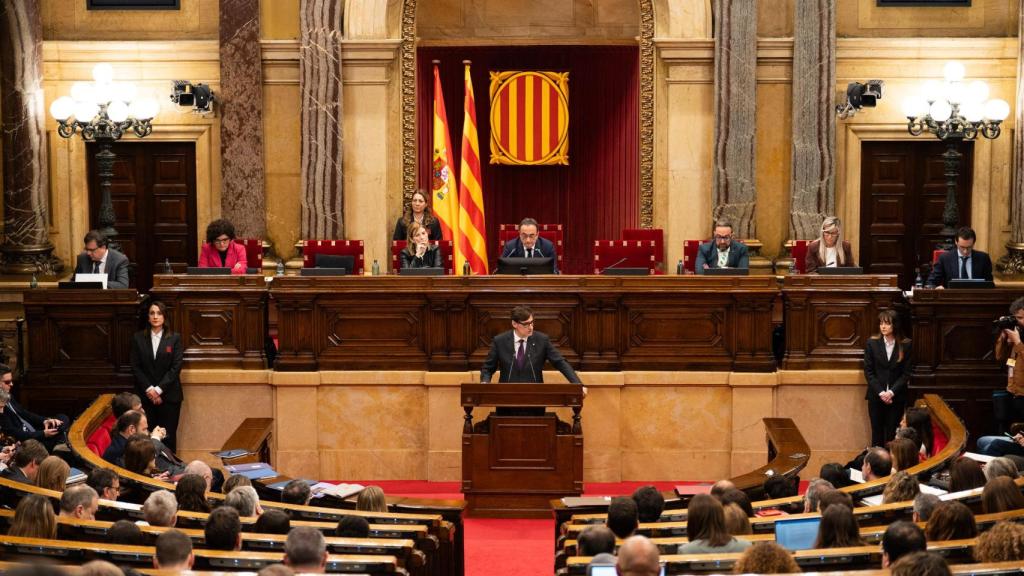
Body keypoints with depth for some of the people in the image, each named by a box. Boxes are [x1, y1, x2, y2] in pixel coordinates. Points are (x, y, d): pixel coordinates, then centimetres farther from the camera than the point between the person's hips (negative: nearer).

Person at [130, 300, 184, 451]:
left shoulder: (175, 339, 2)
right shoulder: (138, 338, 6)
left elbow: (176, 367, -4)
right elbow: (135, 367, 2)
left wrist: (159, 389, -12)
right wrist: (149, 389, -10)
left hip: (169, 395, -1)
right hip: (145, 395, 1)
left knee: (168, 437, -2)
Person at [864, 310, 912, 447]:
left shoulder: (905, 345, -2)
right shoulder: (872, 343, -1)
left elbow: (906, 373, -1)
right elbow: (868, 371, -1)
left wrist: (892, 392, -12)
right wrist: (880, 392, -10)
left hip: (896, 397, 0)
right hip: (876, 396, 0)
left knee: (892, 435, 0)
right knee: (877, 432, 3)